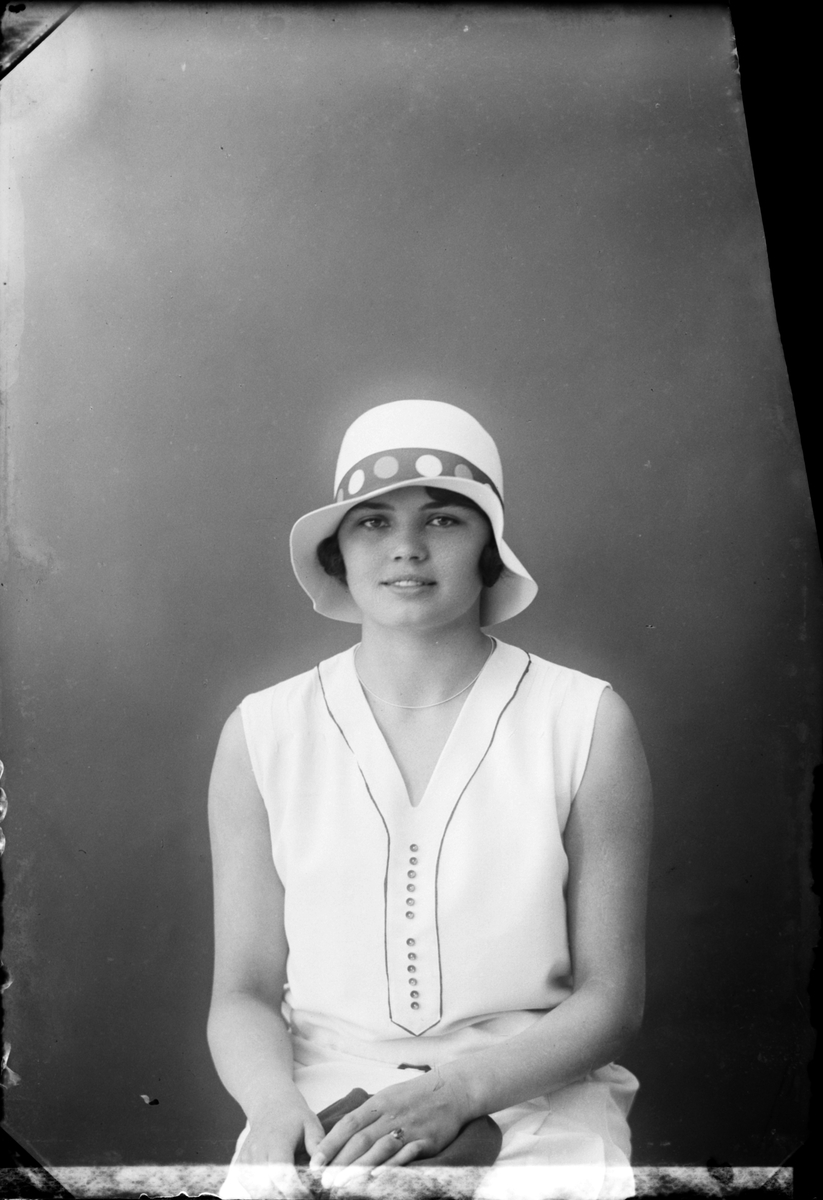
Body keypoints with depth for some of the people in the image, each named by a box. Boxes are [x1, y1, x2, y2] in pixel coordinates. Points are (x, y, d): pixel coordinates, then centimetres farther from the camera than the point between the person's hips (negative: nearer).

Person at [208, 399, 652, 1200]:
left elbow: (609, 996, -1)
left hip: (534, 1084, 0)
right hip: (328, 1087, 1)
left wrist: (460, 1088, -16)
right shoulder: (263, 734, 1)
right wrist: (274, 1102, -16)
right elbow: (244, 991, 4)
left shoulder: (586, 723, -3)